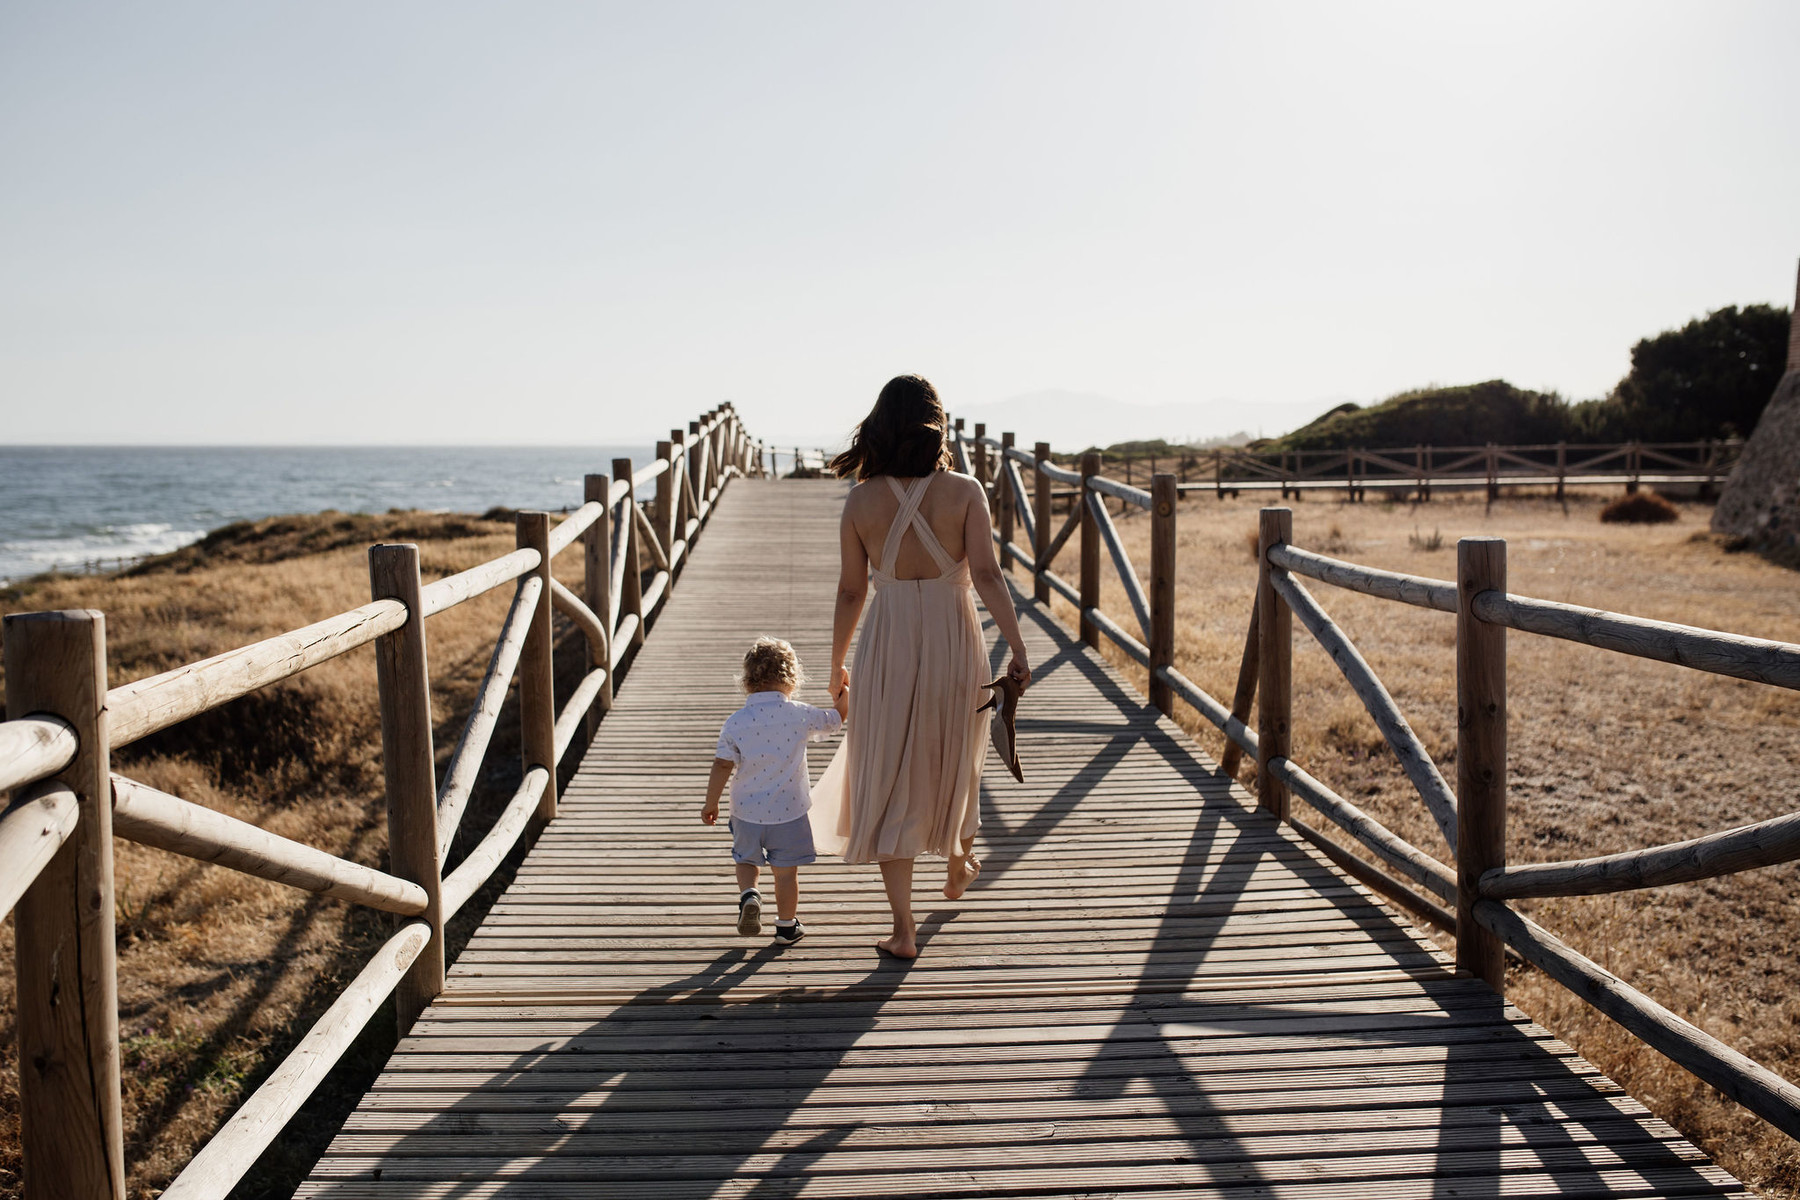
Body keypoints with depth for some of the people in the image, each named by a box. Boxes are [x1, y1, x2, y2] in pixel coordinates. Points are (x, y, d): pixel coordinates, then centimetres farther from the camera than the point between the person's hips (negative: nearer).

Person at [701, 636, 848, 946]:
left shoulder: (735, 722, -10)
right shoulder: (800, 715, -11)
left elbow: (722, 766, -9)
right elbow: (836, 720, 6)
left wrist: (711, 803, 3)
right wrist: (842, 697, 27)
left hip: (746, 812, 1)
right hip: (788, 812, -1)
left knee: (746, 859, 24)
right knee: (786, 871, 13)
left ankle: (748, 894, 0)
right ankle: (786, 926, 23)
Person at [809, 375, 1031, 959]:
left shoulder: (862, 500, -5)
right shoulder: (965, 491, -7)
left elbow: (851, 591, 0)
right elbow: (986, 576, -14)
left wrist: (836, 664, 11)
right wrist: (1018, 648, -8)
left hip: (888, 648, 0)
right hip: (955, 646, 1)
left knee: (889, 784, 7)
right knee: (955, 762, 25)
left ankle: (903, 928, 6)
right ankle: (958, 865, 49)